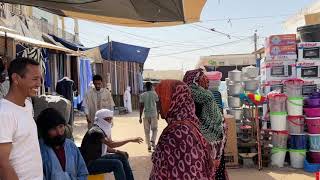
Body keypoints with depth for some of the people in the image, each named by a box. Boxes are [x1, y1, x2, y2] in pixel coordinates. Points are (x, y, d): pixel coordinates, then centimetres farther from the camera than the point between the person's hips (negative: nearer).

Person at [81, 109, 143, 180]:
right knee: (117, 163, -23)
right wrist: (131, 140, -30)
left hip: (98, 157, 10)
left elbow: (106, 147, 15)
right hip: (90, 164, -10)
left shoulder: (102, 130, 8)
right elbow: (111, 144, -33)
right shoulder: (96, 131, -22)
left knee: (122, 156, 4)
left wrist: (117, 151, -2)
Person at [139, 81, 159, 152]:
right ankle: (153, 141, -7)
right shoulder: (154, 94, -1)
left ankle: (149, 146, 10)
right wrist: (158, 114, 15)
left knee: (147, 131, 8)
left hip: (146, 115, 0)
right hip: (154, 114, 0)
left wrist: (140, 117, 2)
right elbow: (157, 105, 2)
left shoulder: (142, 95, 0)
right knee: (154, 129, 14)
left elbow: (141, 106, -3)